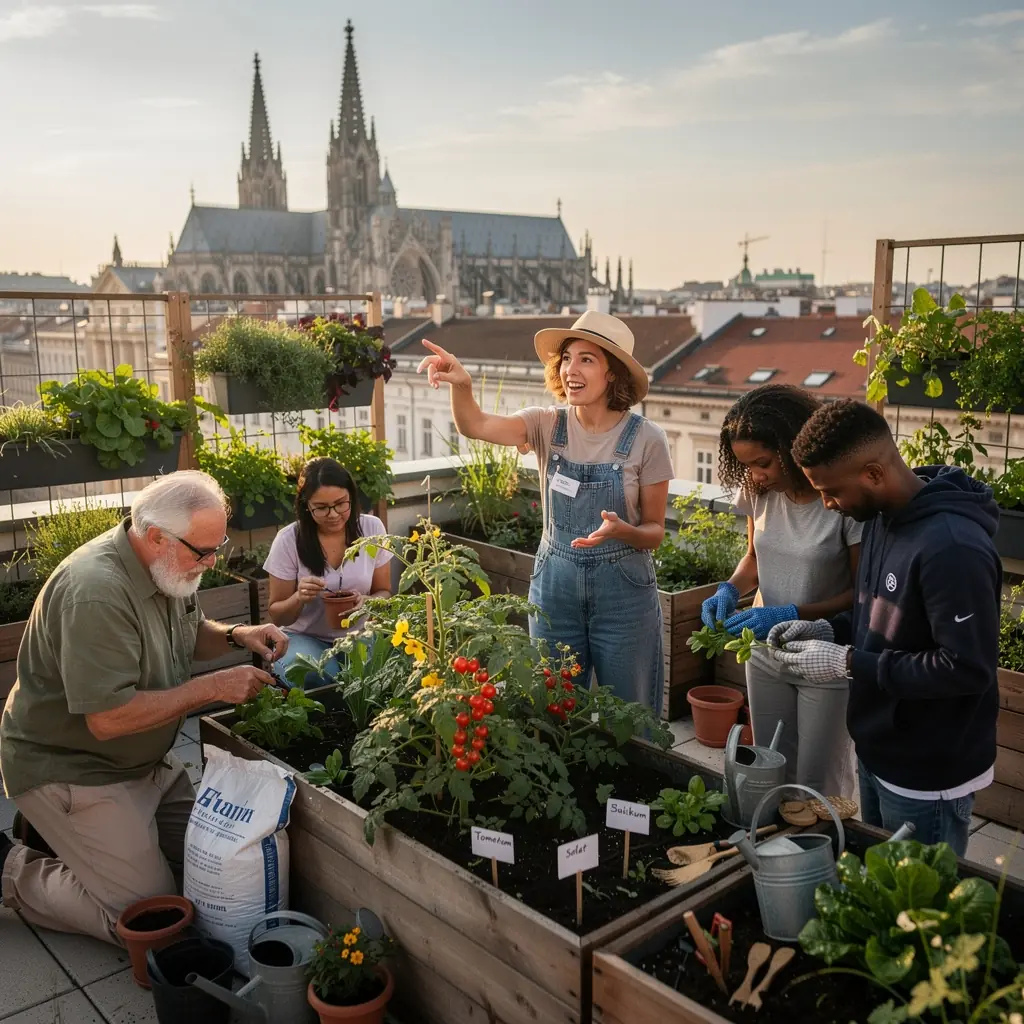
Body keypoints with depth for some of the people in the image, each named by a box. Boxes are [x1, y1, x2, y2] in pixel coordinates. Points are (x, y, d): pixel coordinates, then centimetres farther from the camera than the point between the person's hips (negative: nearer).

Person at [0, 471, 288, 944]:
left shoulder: (167, 564, -2)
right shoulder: (96, 591, -31)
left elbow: (191, 633, 16)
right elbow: (107, 719, -32)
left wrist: (237, 635, -5)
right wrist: (213, 687, -27)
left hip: (145, 759, 9)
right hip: (70, 770, -9)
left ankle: (58, 833, 22)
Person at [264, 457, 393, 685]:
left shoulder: (372, 528, -5)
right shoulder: (288, 540, -11)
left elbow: (384, 592, 6)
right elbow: (277, 616, -2)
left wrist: (367, 602, -19)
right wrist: (299, 598, -26)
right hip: (305, 638, -1)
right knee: (311, 675, -35)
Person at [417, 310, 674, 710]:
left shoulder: (646, 438, -9)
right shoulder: (548, 425, -3)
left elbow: (654, 531, -3)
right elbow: (475, 425, -21)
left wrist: (622, 530, -25)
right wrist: (461, 384, -41)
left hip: (622, 589, -2)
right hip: (554, 584, 2)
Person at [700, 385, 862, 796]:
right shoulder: (760, 491, -5)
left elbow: (861, 592, -17)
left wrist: (790, 615, -28)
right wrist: (730, 589, -10)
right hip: (767, 653, 6)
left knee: (817, 787, 8)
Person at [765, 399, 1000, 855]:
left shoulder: (952, 547, -29)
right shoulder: (882, 517, 2)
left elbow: (967, 668, -28)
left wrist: (849, 663, -24)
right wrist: (829, 630, -2)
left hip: (928, 777, -9)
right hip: (878, 754, 9)